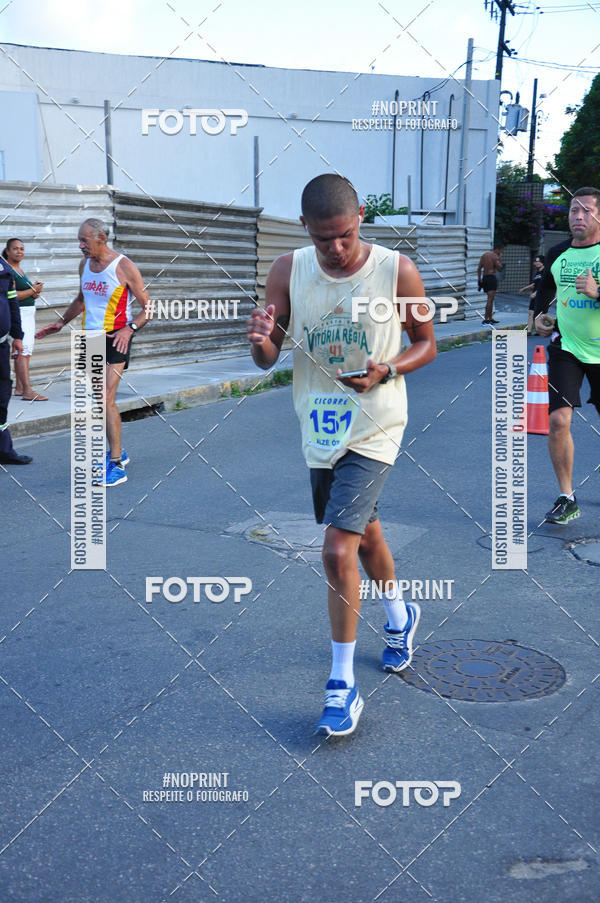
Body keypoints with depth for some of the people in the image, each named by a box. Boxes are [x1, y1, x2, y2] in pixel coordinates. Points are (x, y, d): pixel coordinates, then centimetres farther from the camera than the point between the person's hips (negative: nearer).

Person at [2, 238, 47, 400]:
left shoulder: (19, 269, 18)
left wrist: (35, 292, 6)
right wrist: (33, 290, -12)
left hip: (28, 314, 10)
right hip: (17, 314, -10)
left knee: (25, 352, 12)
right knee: (23, 352, -15)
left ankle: (19, 387, 19)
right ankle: (28, 391, -19)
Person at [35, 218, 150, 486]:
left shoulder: (124, 267, -11)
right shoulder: (84, 264, 9)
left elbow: (148, 308, -8)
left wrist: (130, 328, -23)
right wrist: (61, 323, 18)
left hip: (114, 339, -7)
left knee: (106, 400, -15)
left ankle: (116, 466, -12)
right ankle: (117, 451, 28)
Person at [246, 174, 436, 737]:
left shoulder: (397, 271, -12)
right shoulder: (288, 272, -4)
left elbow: (426, 343, 1)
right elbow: (268, 360, 0)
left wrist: (387, 371, -19)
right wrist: (260, 341, -24)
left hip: (374, 429, -4)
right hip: (319, 426, 5)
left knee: (338, 549, -14)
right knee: (363, 531, 22)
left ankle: (343, 685, 2)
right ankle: (400, 616, 51)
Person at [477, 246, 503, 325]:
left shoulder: (484, 254, 14)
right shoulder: (495, 256, -10)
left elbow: (479, 268, 12)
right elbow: (499, 268, -8)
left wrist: (479, 279, 14)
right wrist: (500, 258, 2)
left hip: (484, 277, 9)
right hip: (492, 277, -9)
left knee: (490, 299, 18)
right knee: (490, 299, -12)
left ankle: (490, 318, 21)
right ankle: (486, 319, -18)